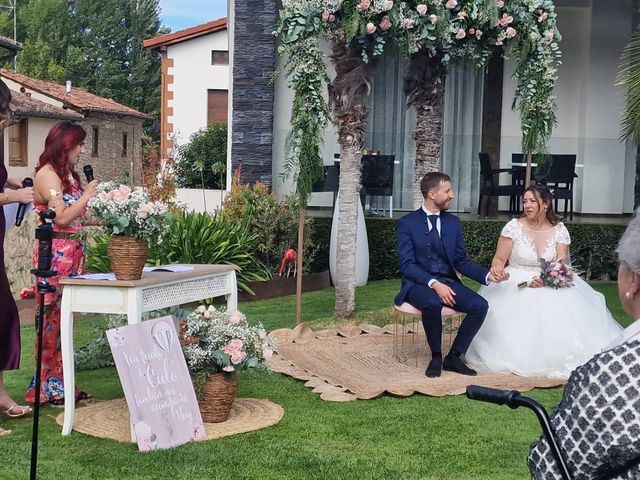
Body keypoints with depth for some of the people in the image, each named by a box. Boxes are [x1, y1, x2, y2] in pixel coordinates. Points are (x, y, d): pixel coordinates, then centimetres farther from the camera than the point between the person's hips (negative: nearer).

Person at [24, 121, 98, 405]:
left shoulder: (68, 174, 18)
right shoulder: (47, 174, -9)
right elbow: (62, 217, -16)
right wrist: (87, 195, -7)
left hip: (73, 252, 9)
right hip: (55, 254, -9)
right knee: (52, 320, -4)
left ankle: (61, 382, 15)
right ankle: (47, 388, 3)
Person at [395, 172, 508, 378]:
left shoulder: (453, 222, 10)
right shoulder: (407, 223, -5)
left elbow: (461, 260, 10)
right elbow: (407, 265, -12)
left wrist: (488, 275, -7)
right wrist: (434, 284, -26)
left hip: (448, 282, 5)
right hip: (419, 283, -5)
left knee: (480, 305, -20)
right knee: (433, 304, -37)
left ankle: (454, 357, -6)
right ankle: (436, 357, -13)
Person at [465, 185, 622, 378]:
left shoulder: (559, 230, 3)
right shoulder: (514, 227, -1)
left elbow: (561, 264, -4)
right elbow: (499, 259, 1)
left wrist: (546, 279, -26)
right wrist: (496, 269, -25)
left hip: (550, 284, 1)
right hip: (516, 283, -1)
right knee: (515, 310, -31)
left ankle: (560, 357, -12)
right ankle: (522, 358, -15)